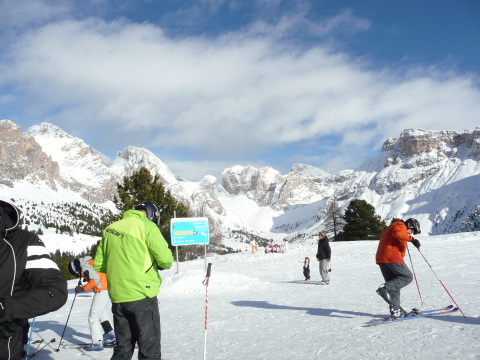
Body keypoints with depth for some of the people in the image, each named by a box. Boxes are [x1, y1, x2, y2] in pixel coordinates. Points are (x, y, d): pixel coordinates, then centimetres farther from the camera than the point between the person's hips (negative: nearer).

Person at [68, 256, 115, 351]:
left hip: (102, 291, -10)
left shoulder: (85, 267, -11)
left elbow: (95, 279, -22)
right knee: (101, 313, 26)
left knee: (93, 317, -3)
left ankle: (97, 343, -2)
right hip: (108, 289, 10)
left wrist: (83, 289, -14)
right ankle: (110, 335, 33)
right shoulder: (90, 262, 18)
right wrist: (87, 279, 19)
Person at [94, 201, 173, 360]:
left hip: (117, 296, 6)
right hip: (142, 295, -6)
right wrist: (165, 264, 8)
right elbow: (165, 258, -13)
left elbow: (98, 265, 13)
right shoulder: (146, 226, -7)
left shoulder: (110, 229, 10)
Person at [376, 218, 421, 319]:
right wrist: (411, 239, -22)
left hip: (381, 259, 10)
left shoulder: (390, 228, 31)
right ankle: (385, 288, -18)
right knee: (407, 277, -5)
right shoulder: (400, 226, 0)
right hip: (392, 258, -10)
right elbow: (398, 233, -21)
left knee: (394, 286, 11)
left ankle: (395, 310, 9)